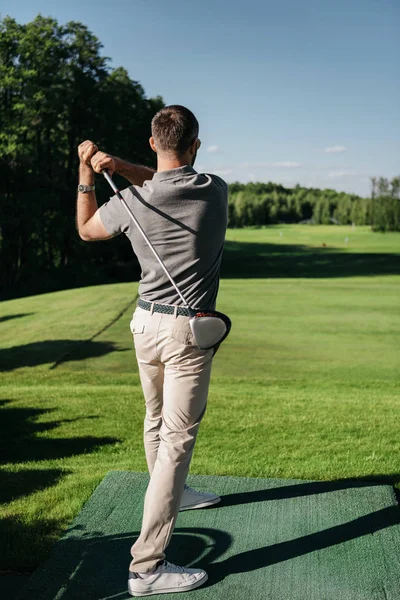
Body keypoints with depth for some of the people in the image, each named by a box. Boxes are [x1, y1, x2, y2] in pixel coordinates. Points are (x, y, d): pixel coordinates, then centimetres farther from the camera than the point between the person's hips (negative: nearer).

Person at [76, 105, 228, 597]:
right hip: (187, 330, -4)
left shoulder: (131, 202, -7)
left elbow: (86, 229, 13)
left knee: (157, 420, 23)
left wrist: (87, 172, 17)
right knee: (177, 437, -4)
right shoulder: (215, 189, -7)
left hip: (145, 321, 4)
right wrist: (117, 164, -5)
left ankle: (173, 493, 48)